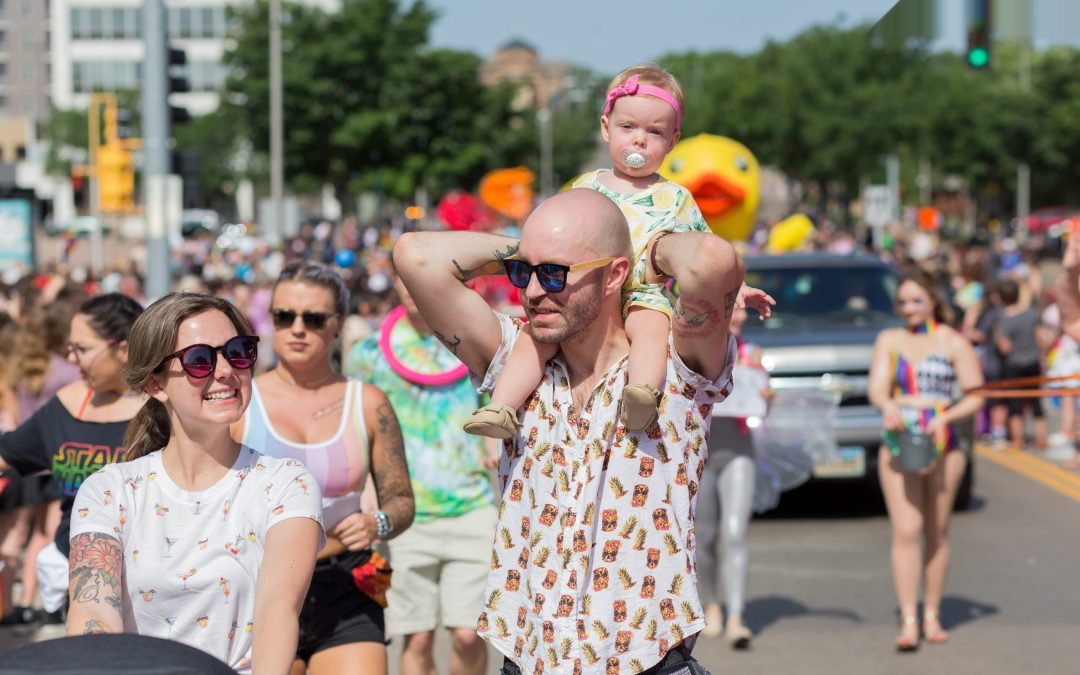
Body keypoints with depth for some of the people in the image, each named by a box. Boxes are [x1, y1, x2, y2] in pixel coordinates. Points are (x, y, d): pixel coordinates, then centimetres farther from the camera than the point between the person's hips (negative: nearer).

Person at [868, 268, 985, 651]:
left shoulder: (954, 343, 2)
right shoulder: (888, 340, 11)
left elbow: (976, 397, -1)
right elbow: (877, 388, -1)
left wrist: (945, 418, -18)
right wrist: (888, 407, -23)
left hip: (943, 446, -1)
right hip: (898, 444, 1)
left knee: (936, 533, 6)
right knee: (905, 532, -9)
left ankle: (932, 616, 16)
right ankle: (908, 621, -13)